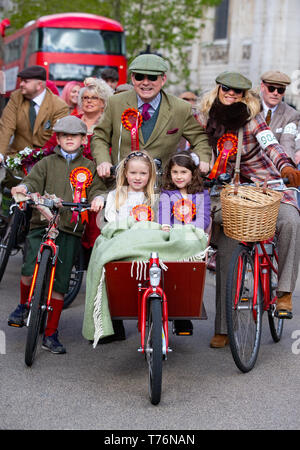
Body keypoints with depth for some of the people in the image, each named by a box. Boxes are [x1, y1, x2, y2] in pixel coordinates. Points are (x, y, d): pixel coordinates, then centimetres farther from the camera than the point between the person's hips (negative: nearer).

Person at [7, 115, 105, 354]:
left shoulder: (89, 167, 15)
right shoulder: (47, 163, 14)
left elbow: (96, 188, 5)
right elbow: (34, 181, 1)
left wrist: (98, 198, -18)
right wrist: (23, 187, -21)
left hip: (71, 230, 1)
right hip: (42, 225, 0)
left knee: (60, 284, 2)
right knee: (30, 272, -18)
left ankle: (51, 334, 13)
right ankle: (24, 304, 15)